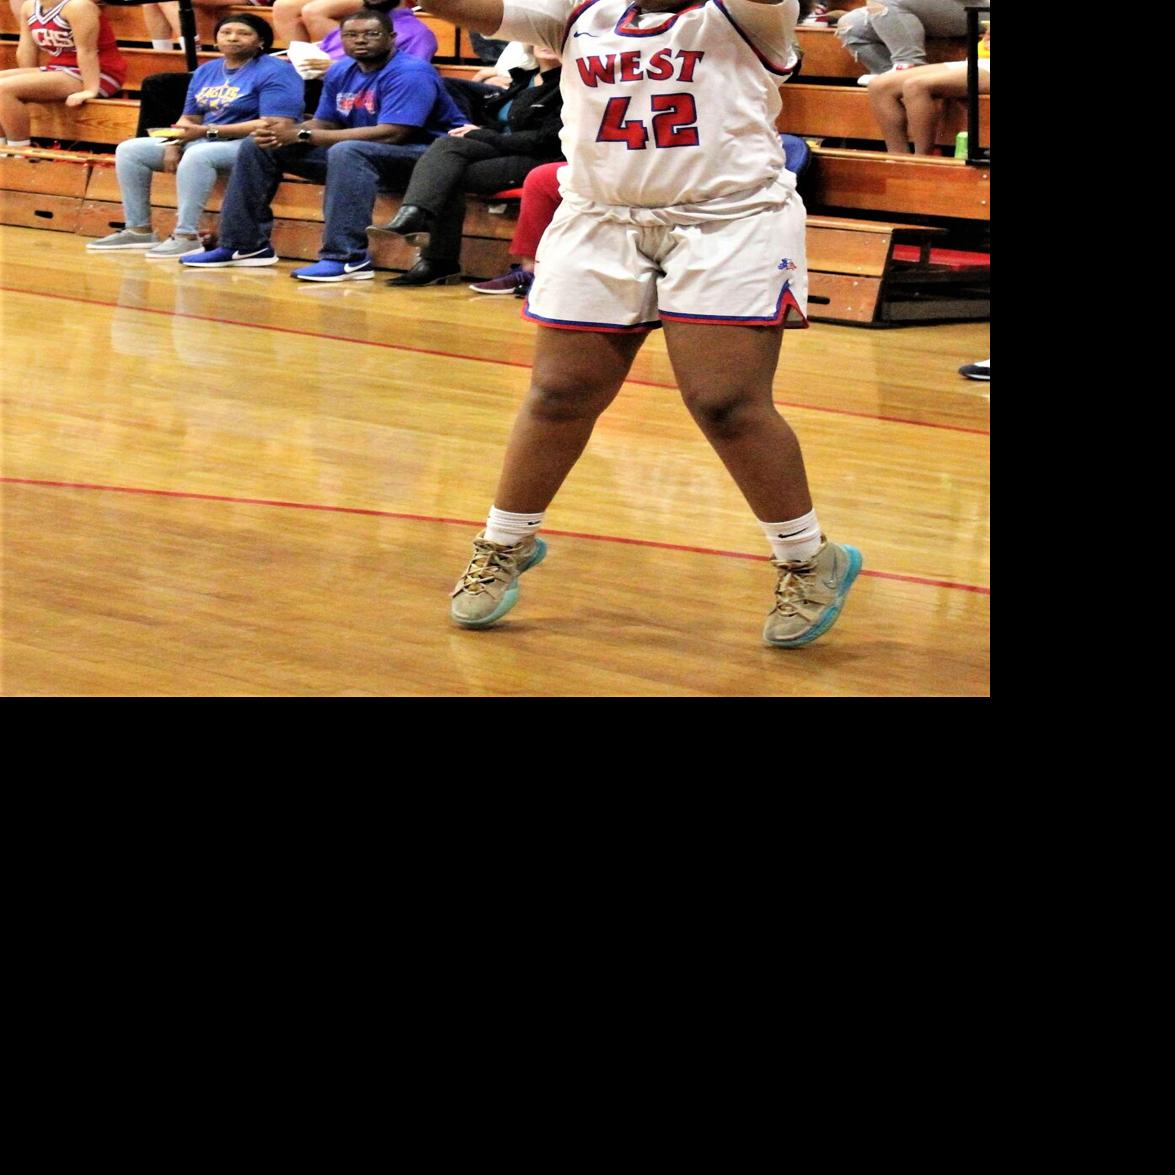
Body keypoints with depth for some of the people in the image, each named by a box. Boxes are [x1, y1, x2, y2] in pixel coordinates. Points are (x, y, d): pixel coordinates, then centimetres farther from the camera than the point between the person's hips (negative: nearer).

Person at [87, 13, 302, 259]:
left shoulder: (275, 72, -11)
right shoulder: (206, 71, 13)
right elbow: (189, 118, 17)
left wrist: (208, 131, -23)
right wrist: (174, 144, -9)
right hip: (203, 142, 8)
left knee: (198, 154, -39)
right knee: (130, 150, 1)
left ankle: (187, 236, -36)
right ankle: (139, 231, -3)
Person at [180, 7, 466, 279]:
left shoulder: (410, 73, -21)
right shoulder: (340, 73, 5)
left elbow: (390, 134, -30)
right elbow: (325, 124, 9)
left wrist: (301, 136, -27)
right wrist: (282, 133, -17)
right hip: (357, 155, 9)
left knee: (348, 151, -41)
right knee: (258, 145, 7)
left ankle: (349, 258, -42)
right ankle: (245, 246, 8)